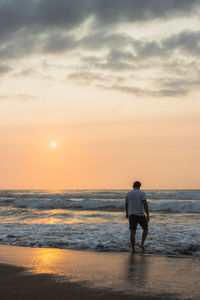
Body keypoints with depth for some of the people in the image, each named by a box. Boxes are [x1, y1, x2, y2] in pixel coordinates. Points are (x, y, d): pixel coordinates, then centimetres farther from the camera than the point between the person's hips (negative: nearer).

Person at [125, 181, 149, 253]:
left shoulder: (128, 194, 7)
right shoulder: (142, 193, -6)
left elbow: (126, 205, 21)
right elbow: (145, 204, -16)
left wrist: (127, 213, 38)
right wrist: (148, 216, -15)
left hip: (132, 215, 3)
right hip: (140, 215, -3)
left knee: (132, 232, 6)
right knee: (145, 229, 17)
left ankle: (133, 249, 5)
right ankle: (142, 244, 6)